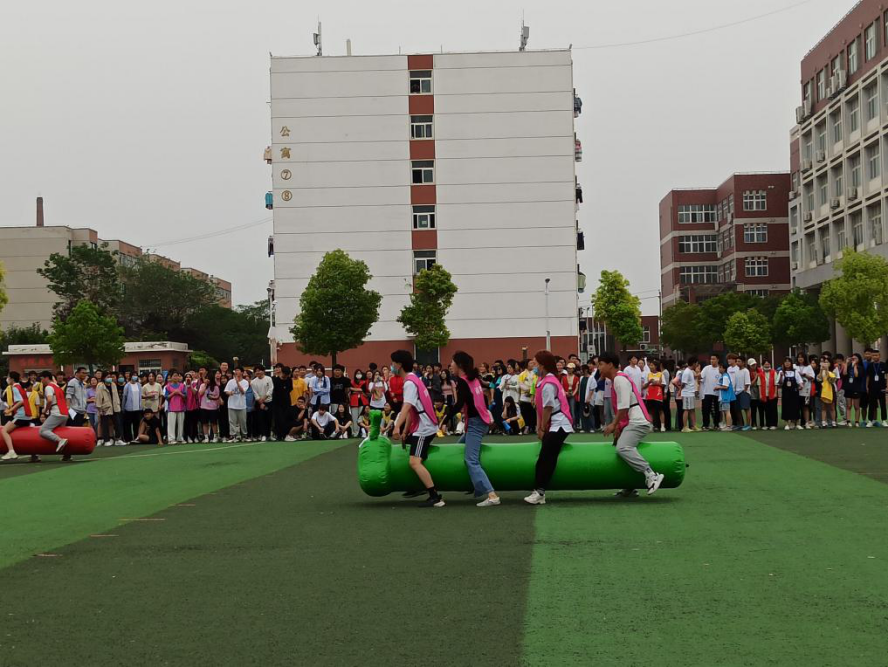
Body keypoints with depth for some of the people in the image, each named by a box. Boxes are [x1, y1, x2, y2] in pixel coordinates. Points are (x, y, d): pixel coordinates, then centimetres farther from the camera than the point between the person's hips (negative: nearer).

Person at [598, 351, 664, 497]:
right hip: (631, 422, 11)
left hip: (638, 422, -11)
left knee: (622, 448, -28)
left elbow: (624, 407, -18)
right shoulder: (617, 379, 19)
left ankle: (651, 475, -31)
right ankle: (630, 488, 20)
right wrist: (618, 427, 18)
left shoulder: (619, 379, -12)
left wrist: (613, 425, -11)